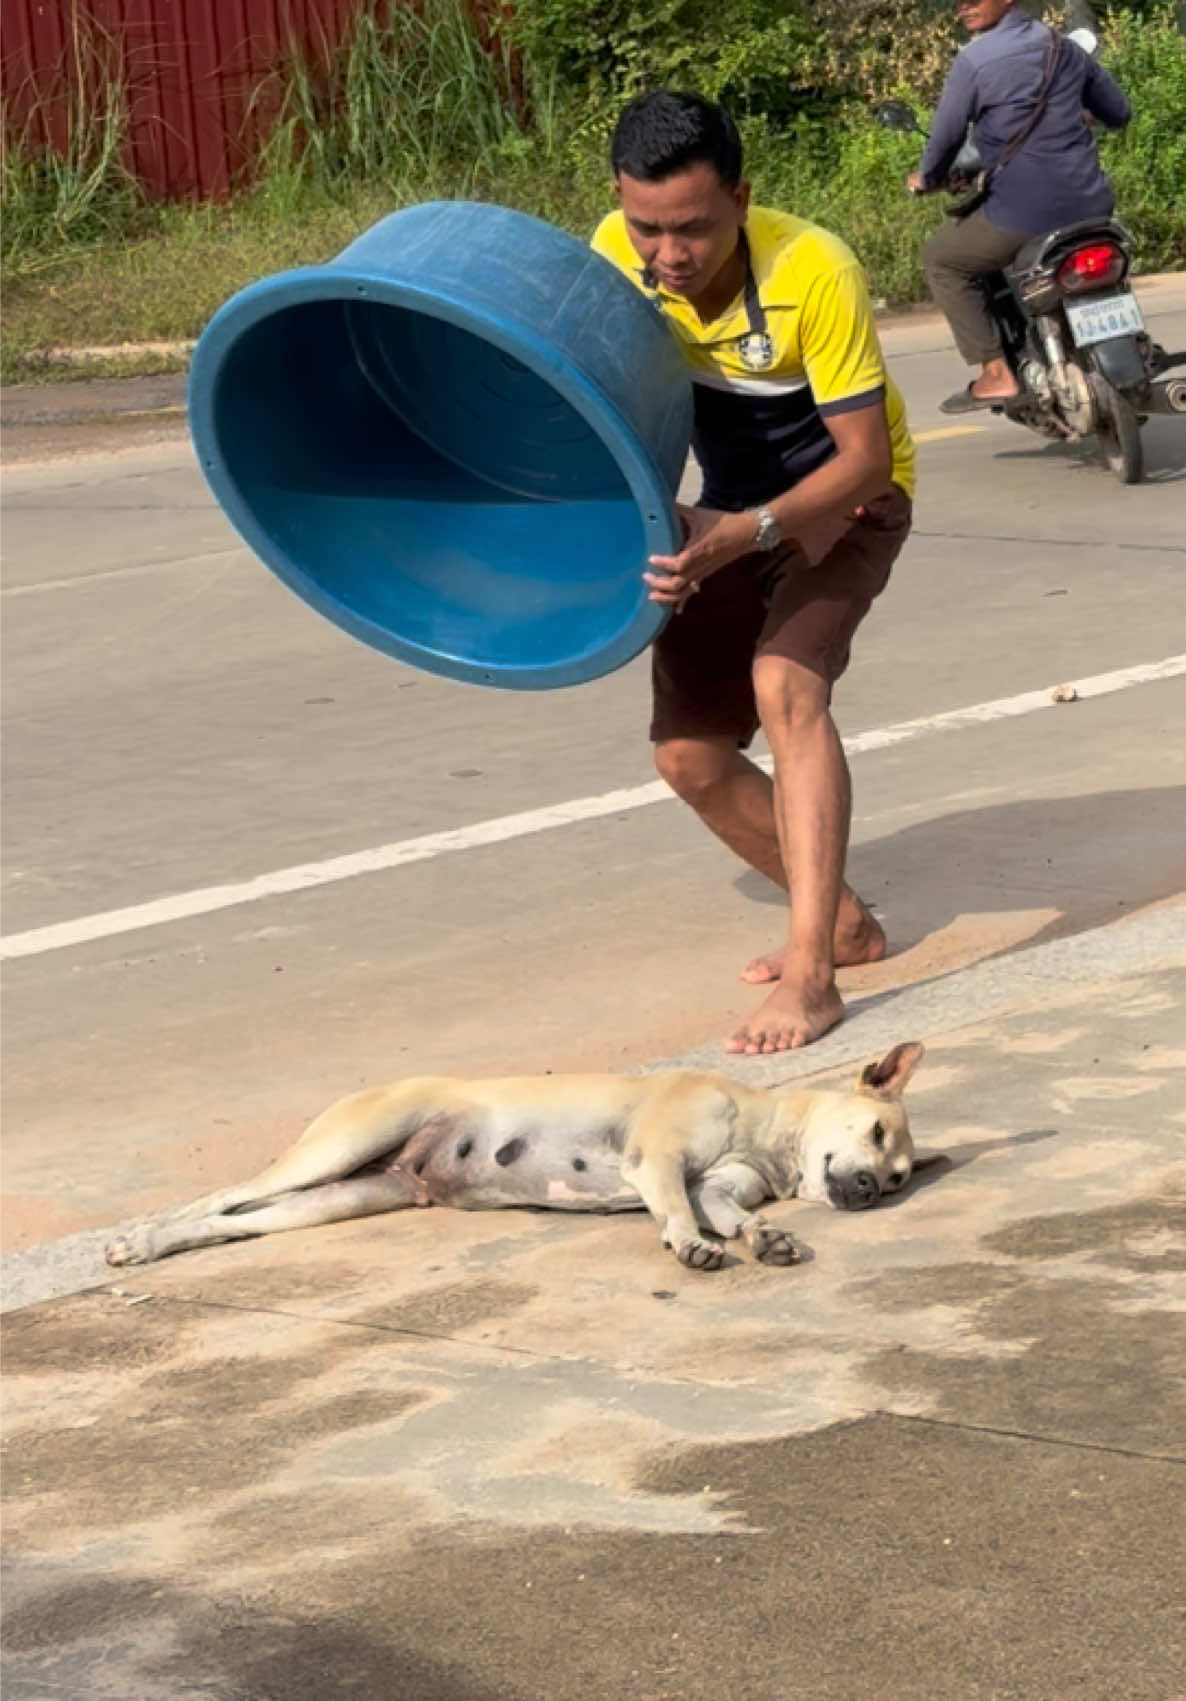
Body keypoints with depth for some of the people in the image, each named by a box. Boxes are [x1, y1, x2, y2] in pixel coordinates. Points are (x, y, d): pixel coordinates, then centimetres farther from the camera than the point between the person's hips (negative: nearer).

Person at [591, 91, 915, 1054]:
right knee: (689, 754, 0)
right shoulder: (615, 253, -18)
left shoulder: (813, 272, -32)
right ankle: (842, 923, 21)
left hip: (845, 502, -6)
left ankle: (810, 976, -31)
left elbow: (865, 460, -29)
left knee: (785, 685, -30)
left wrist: (748, 532, -42)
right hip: (731, 514, 6)